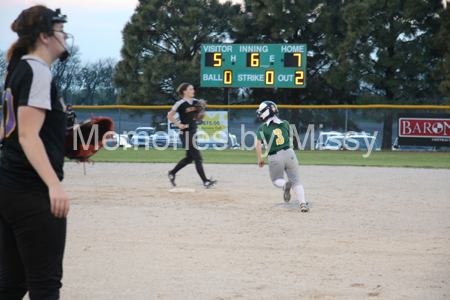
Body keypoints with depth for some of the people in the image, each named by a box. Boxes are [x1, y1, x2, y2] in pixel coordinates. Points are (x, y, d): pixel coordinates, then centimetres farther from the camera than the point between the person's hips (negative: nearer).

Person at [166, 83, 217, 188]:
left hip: (193, 131, 8)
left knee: (189, 157, 16)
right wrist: (179, 124, -14)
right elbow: (170, 116, -5)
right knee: (197, 157, -9)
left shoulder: (195, 102, 10)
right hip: (186, 133, -8)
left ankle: (172, 173, 32)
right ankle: (205, 181, -9)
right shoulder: (181, 103, -10)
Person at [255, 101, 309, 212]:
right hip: (289, 153, 2)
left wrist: (260, 159, -6)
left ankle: (285, 184, -15)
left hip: (274, 158, -2)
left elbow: (258, 143, -12)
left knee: (276, 179, 21)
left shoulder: (262, 128, -3)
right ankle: (303, 203, -10)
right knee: (295, 181, 10)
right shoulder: (285, 124, 8)